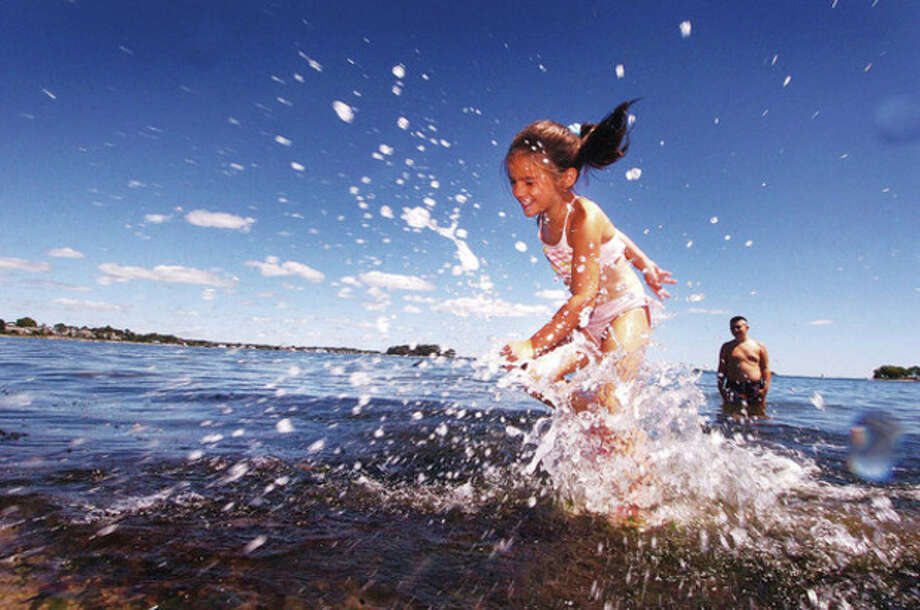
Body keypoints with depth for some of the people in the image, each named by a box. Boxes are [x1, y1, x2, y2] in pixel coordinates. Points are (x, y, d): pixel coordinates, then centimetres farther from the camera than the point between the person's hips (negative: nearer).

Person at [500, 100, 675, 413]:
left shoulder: (584, 217, -24)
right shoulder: (544, 218, 0)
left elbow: (584, 296, -28)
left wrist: (533, 345, -31)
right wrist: (645, 264, 25)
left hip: (626, 313, -7)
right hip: (589, 324, 7)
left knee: (606, 397, -23)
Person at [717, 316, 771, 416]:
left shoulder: (759, 346, 12)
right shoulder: (727, 347, 12)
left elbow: (766, 368, 9)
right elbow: (722, 369, 11)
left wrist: (766, 388, -4)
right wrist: (721, 387, -1)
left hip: (755, 388, 1)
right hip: (733, 387, -1)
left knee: (758, 416, 2)